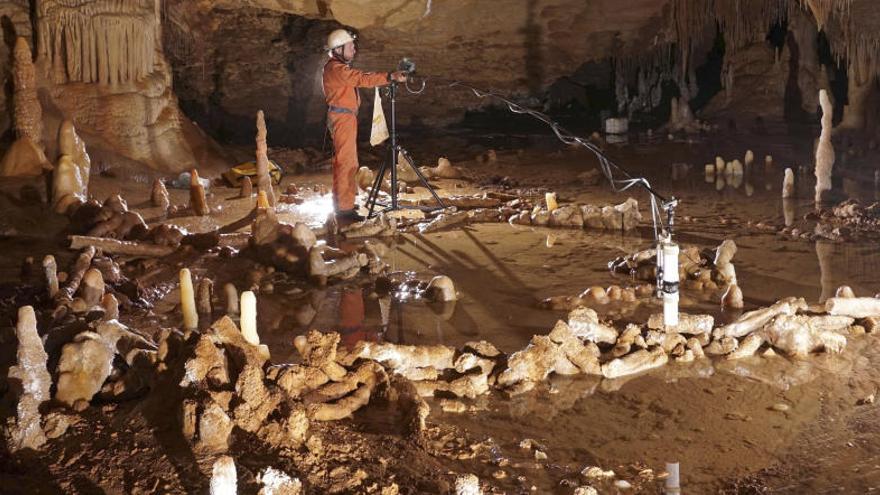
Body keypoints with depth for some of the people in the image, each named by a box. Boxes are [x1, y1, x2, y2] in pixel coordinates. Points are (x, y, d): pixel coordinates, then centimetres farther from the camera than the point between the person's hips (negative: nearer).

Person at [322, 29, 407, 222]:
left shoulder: (340, 67, 20)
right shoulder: (335, 68, -15)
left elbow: (358, 79, 14)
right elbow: (362, 79, -25)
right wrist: (390, 76, -31)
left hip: (346, 118, 11)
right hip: (342, 118, -11)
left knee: (349, 162, 17)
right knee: (345, 162, -12)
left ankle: (344, 201, 26)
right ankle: (344, 209, -13)